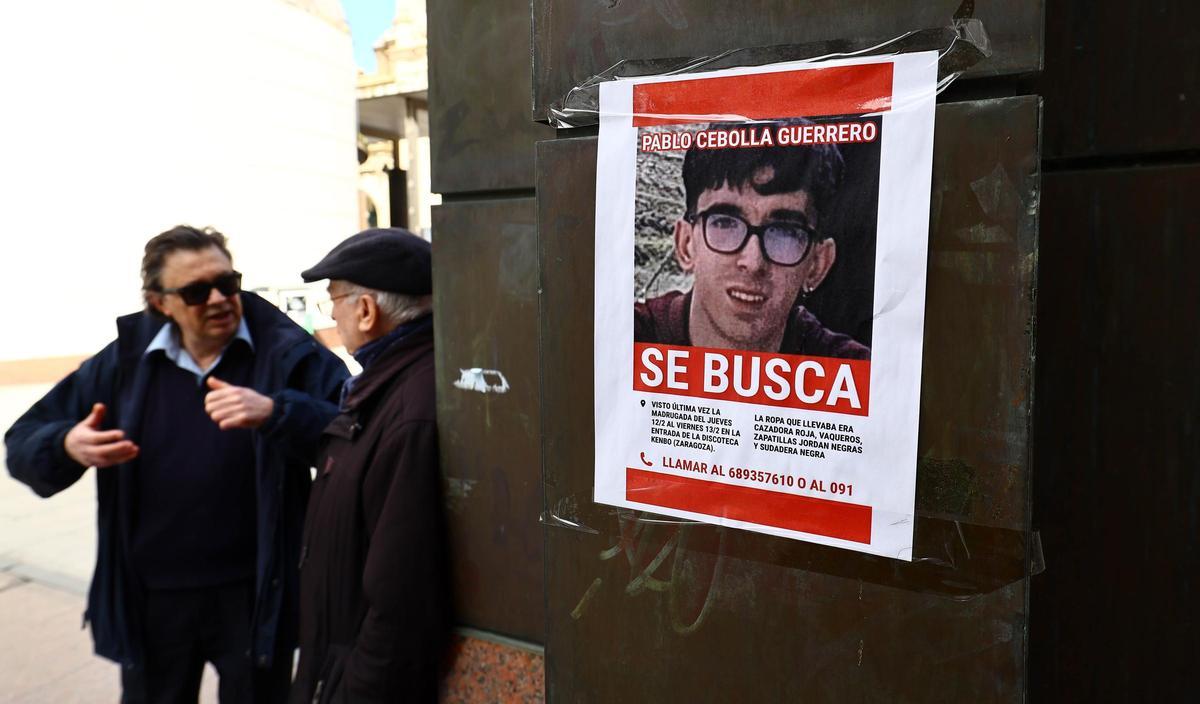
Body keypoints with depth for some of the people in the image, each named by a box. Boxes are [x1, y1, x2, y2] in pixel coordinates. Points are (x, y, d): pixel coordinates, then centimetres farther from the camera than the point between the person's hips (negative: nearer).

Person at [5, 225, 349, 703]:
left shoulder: (285, 353, -11)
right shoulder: (124, 362, 0)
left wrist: (274, 413, -37)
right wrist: (67, 447, -18)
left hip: (254, 595, -3)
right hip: (151, 598, 4)